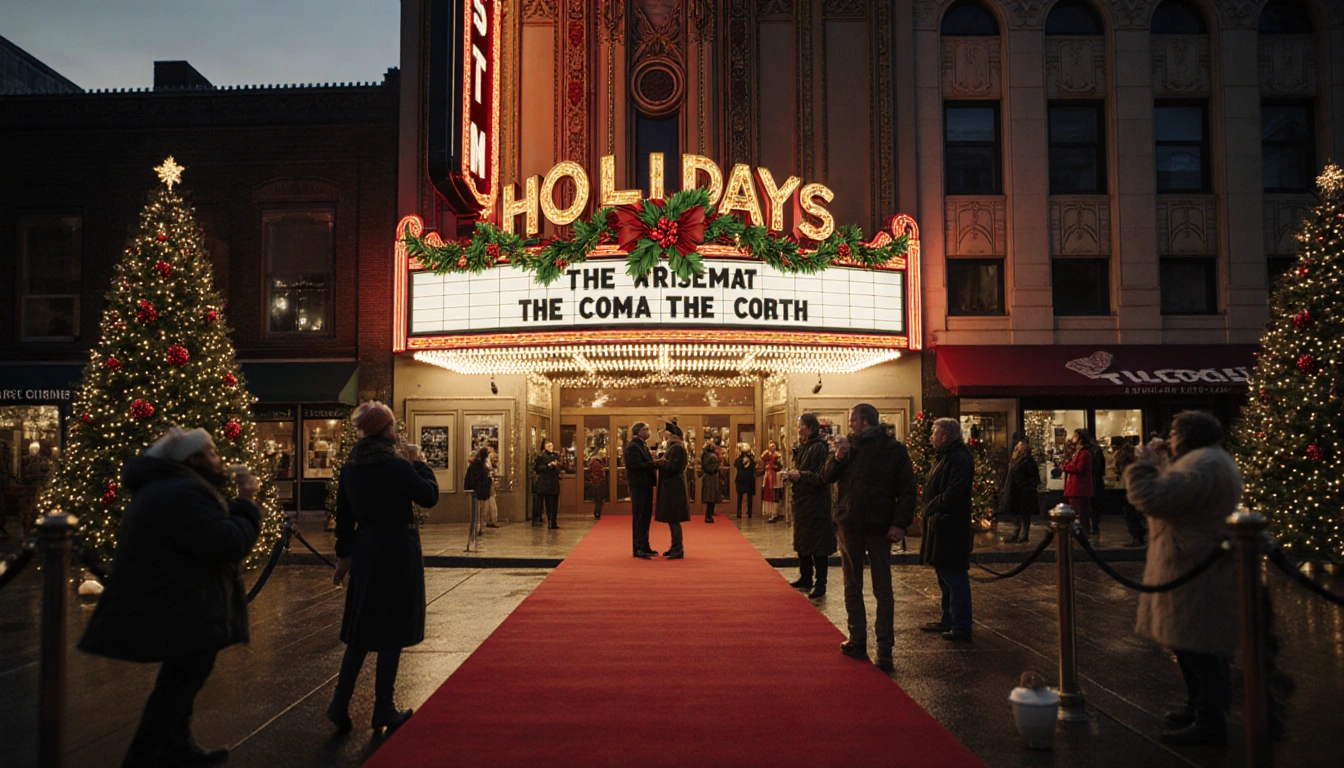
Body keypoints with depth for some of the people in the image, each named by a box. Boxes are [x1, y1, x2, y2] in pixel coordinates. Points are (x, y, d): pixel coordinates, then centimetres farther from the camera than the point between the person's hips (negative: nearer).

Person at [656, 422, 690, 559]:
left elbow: (673, 467, -21)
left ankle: (678, 550, -2)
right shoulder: (673, 445, 15)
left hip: (673, 487, -10)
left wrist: (662, 461, -8)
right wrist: (663, 461, 5)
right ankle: (675, 547, 21)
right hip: (672, 486, 10)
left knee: (673, 520, -6)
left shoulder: (676, 447, -16)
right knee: (672, 520, 14)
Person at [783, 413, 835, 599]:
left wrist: (800, 476, -26)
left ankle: (820, 584, 3)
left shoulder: (819, 448, -14)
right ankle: (806, 578, 27)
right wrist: (792, 475, 2)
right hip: (801, 502, 9)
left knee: (817, 544, -3)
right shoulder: (802, 448, 12)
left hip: (816, 505, -9)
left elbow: (822, 477, -19)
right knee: (802, 542, 16)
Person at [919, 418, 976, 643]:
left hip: (951, 529, -11)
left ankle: (961, 628, 1)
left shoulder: (960, 459, -17)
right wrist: (930, 509, 4)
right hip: (939, 526, 11)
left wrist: (931, 507, -14)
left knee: (954, 577, -6)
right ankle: (948, 620, 29)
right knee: (944, 575, 18)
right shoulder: (942, 457, 16)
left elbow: (953, 495, -25)